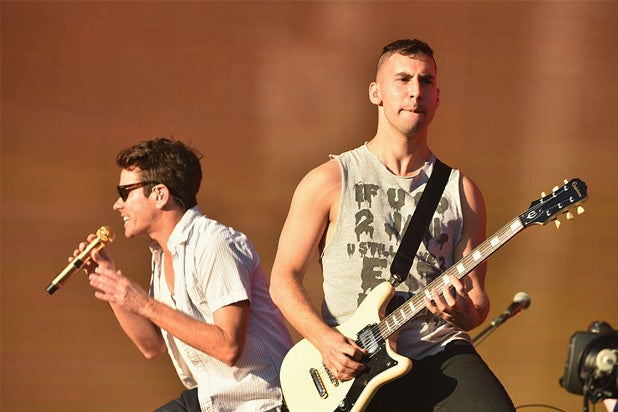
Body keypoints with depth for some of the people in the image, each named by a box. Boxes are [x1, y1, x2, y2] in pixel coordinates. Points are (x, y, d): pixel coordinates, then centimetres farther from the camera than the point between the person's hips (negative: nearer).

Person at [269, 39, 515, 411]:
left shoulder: (461, 191, 12)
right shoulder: (330, 182, 5)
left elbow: (478, 298, 13)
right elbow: (284, 278, 6)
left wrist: (464, 312, -11)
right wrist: (325, 339, -10)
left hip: (442, 356, 2)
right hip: (355, 369, -2)